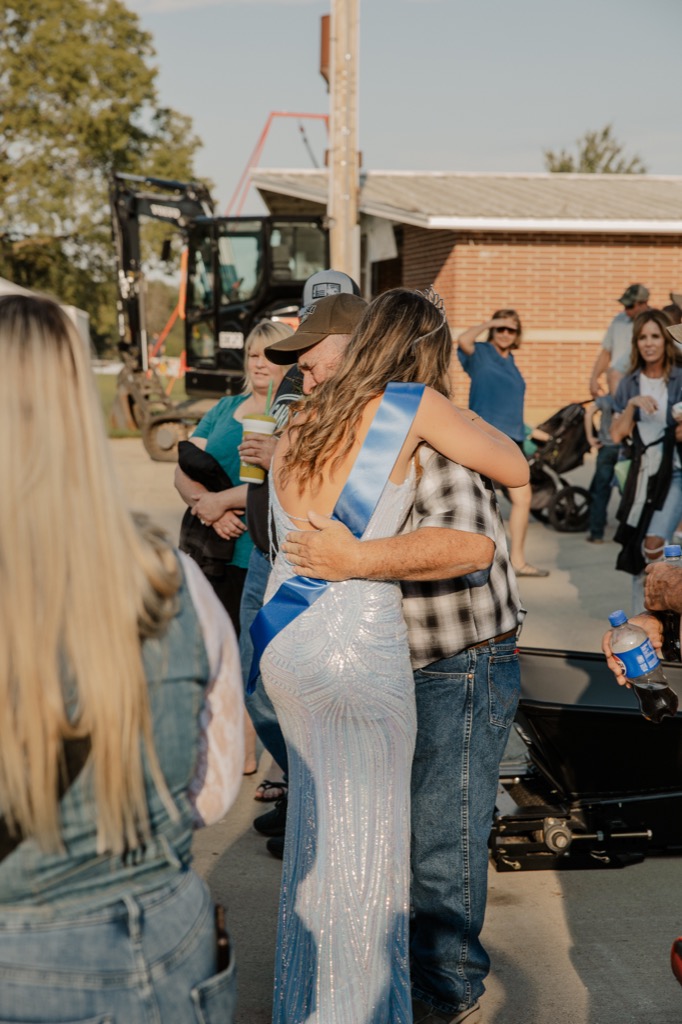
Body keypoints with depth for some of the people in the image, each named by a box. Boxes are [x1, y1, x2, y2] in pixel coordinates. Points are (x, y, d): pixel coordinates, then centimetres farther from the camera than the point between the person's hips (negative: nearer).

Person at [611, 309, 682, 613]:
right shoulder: (629, 385, 6)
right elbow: (617, 435, 2)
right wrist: (632, 405, -12)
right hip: (642, 472, 4)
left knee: (654, 544, -21)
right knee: (636, 550, 8)